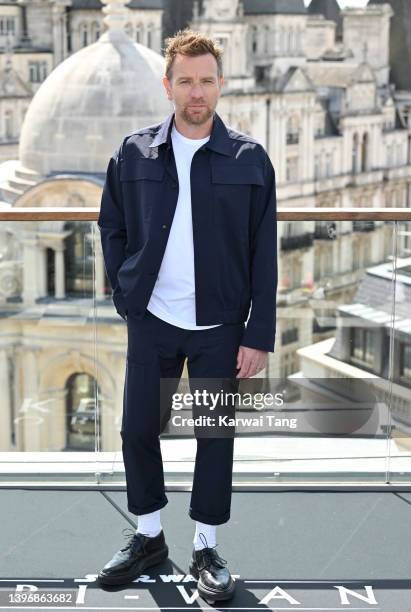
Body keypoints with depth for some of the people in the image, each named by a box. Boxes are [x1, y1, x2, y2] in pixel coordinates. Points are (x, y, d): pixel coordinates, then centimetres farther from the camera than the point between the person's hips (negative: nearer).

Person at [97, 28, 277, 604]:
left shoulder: (249, 158, -6)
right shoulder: (135, 153, 0)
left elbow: (264, 254, -5)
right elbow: (112, 227, 11)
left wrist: (259, 335, -8)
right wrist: (126, 294, 1)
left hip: (220, 327, -2)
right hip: (152, 321, 2)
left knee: (216, 437, 6)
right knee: (138, 429, 8)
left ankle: (207, 550, 23)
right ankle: (148, 537, 29)